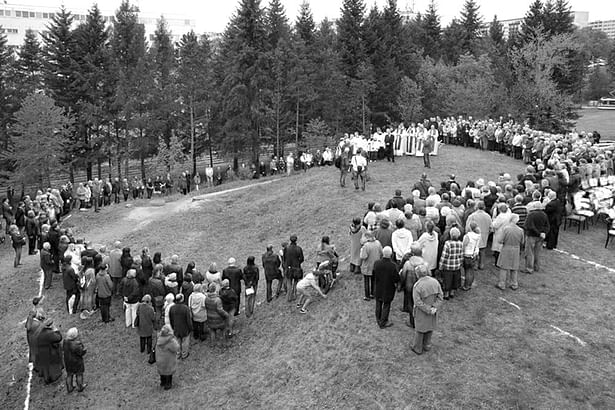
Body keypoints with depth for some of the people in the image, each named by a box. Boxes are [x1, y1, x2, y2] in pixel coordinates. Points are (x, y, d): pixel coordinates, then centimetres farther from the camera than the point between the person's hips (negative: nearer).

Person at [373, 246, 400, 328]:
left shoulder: (376, 263, -19)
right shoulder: (393, 265, -27)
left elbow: (374, 275, -6)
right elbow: (396, 278, -20)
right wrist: (396, 283, 1)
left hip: (378, 288, 3)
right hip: (388, 289, -3)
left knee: (378, 304, 24)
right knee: (386, 305, 15)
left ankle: (378, 320, 41)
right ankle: (383, 322, 27)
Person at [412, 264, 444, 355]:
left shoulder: (417, 286, -26)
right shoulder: (435, 282, -13)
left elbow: (418, 302, -24)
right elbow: (440, 296, -10)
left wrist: (429, 310, -18)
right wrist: (434, 308, -14)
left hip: (421, 312, -4)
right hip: (433, 311, 4)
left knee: (419, 329, 15)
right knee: (430, 327, 23)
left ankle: (418, 348, 30)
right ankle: (427, 346, 39)